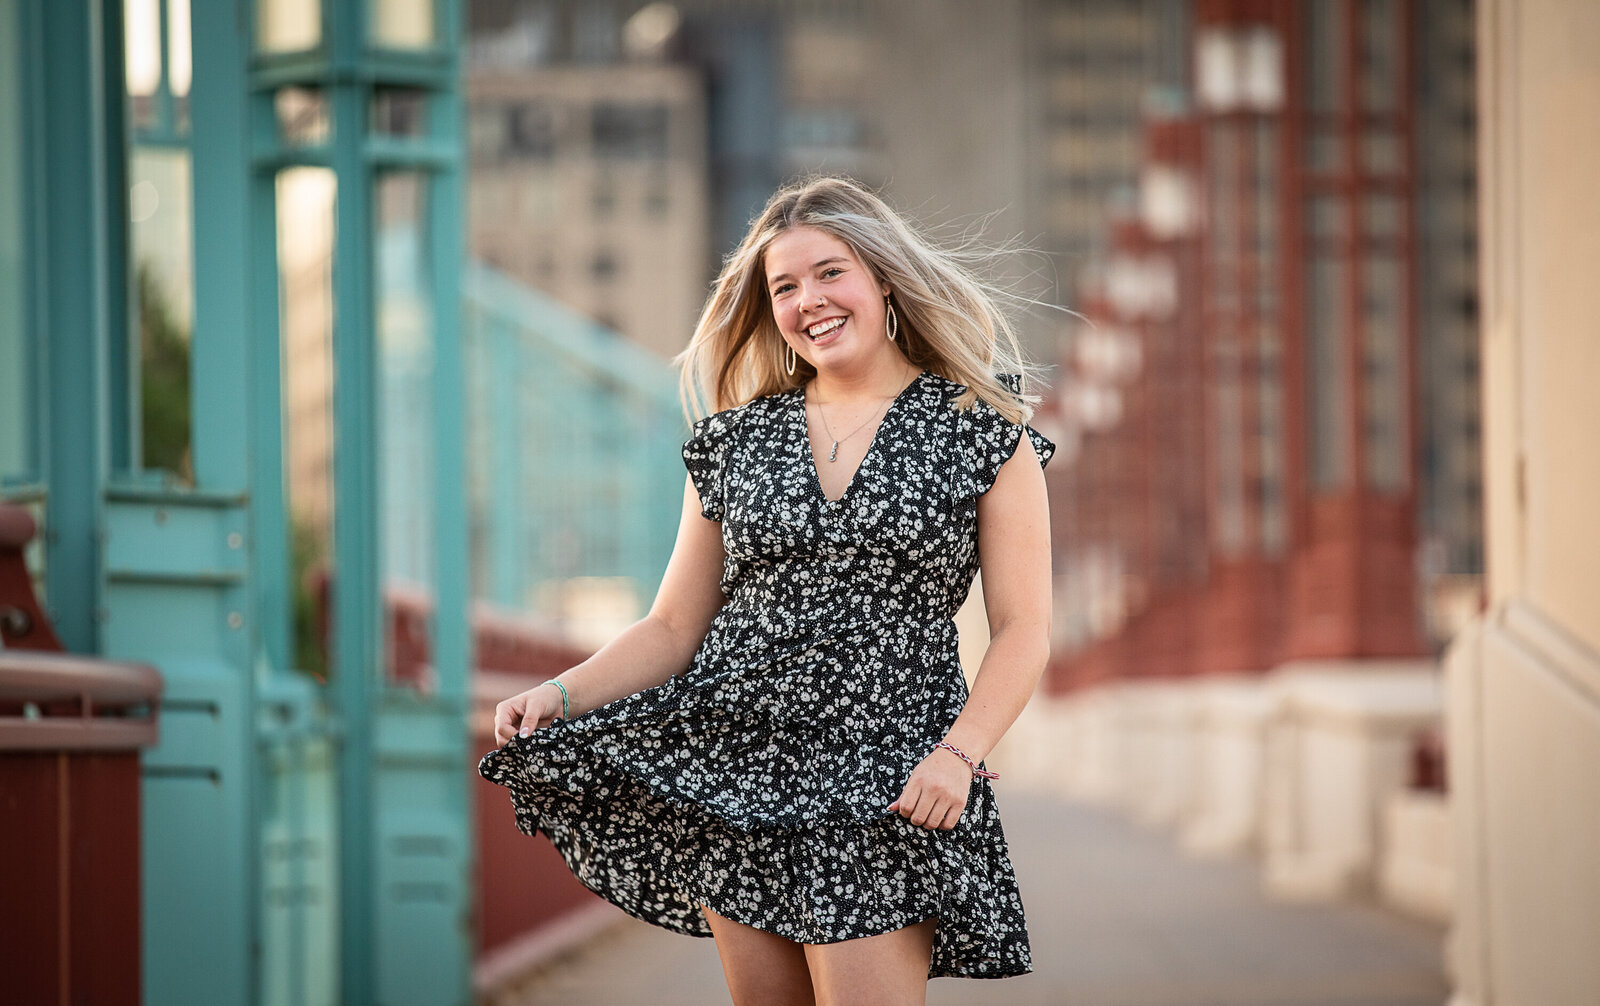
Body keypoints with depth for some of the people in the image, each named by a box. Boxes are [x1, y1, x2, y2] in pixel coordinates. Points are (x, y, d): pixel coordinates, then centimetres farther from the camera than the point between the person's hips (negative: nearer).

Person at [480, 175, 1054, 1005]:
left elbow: (1021, 631, -2)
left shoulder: (983, 435, 1)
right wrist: (561, 696, -5)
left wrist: (958, 753, -17)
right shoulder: (734, 443, 11)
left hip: (882, 783, -3)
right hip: (732, 773, 4)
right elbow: (673, 629, 11)